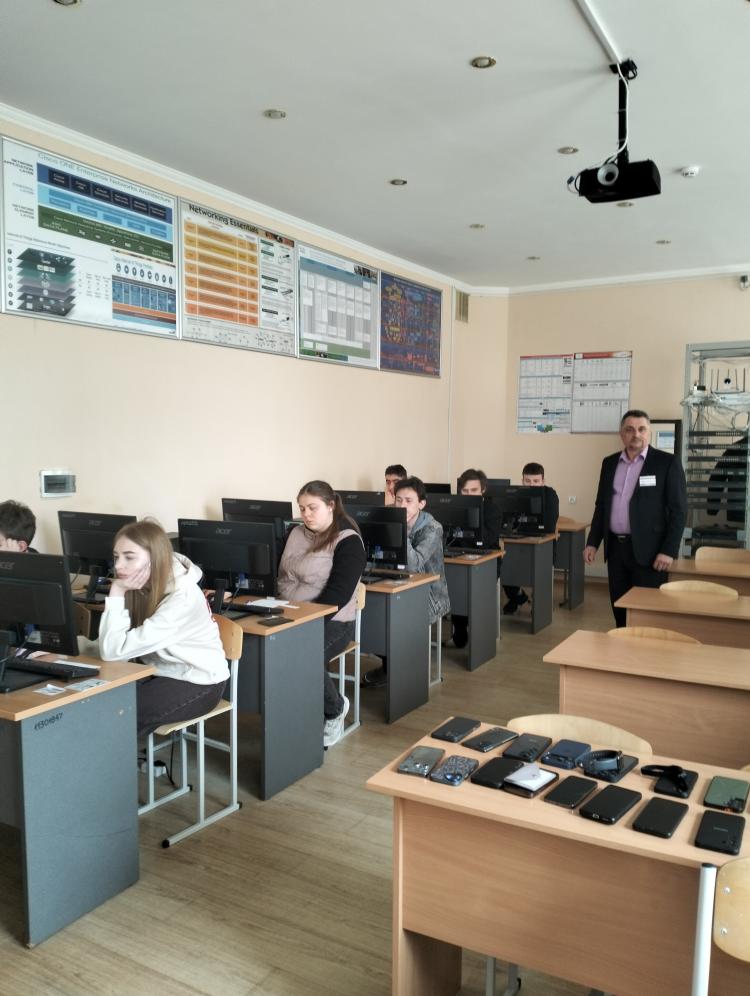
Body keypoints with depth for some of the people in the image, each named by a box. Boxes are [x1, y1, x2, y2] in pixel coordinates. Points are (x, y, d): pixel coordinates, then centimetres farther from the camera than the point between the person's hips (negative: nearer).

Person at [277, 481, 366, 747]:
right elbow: (282, 578, 15)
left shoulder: (348, 542, -7)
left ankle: (334, 708, 0)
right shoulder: (296, 534, 13)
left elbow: (337, 594, -16)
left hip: (331, 621, -5)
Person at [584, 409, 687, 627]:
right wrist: (592, 542, 9)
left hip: (648, 550, -5)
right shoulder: (609, 463, 10)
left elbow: (678, 510, -7)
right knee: (619, 609, 11)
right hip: (616, 548, 5)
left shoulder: (667, 462, -5)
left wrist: (669, 551, -13)